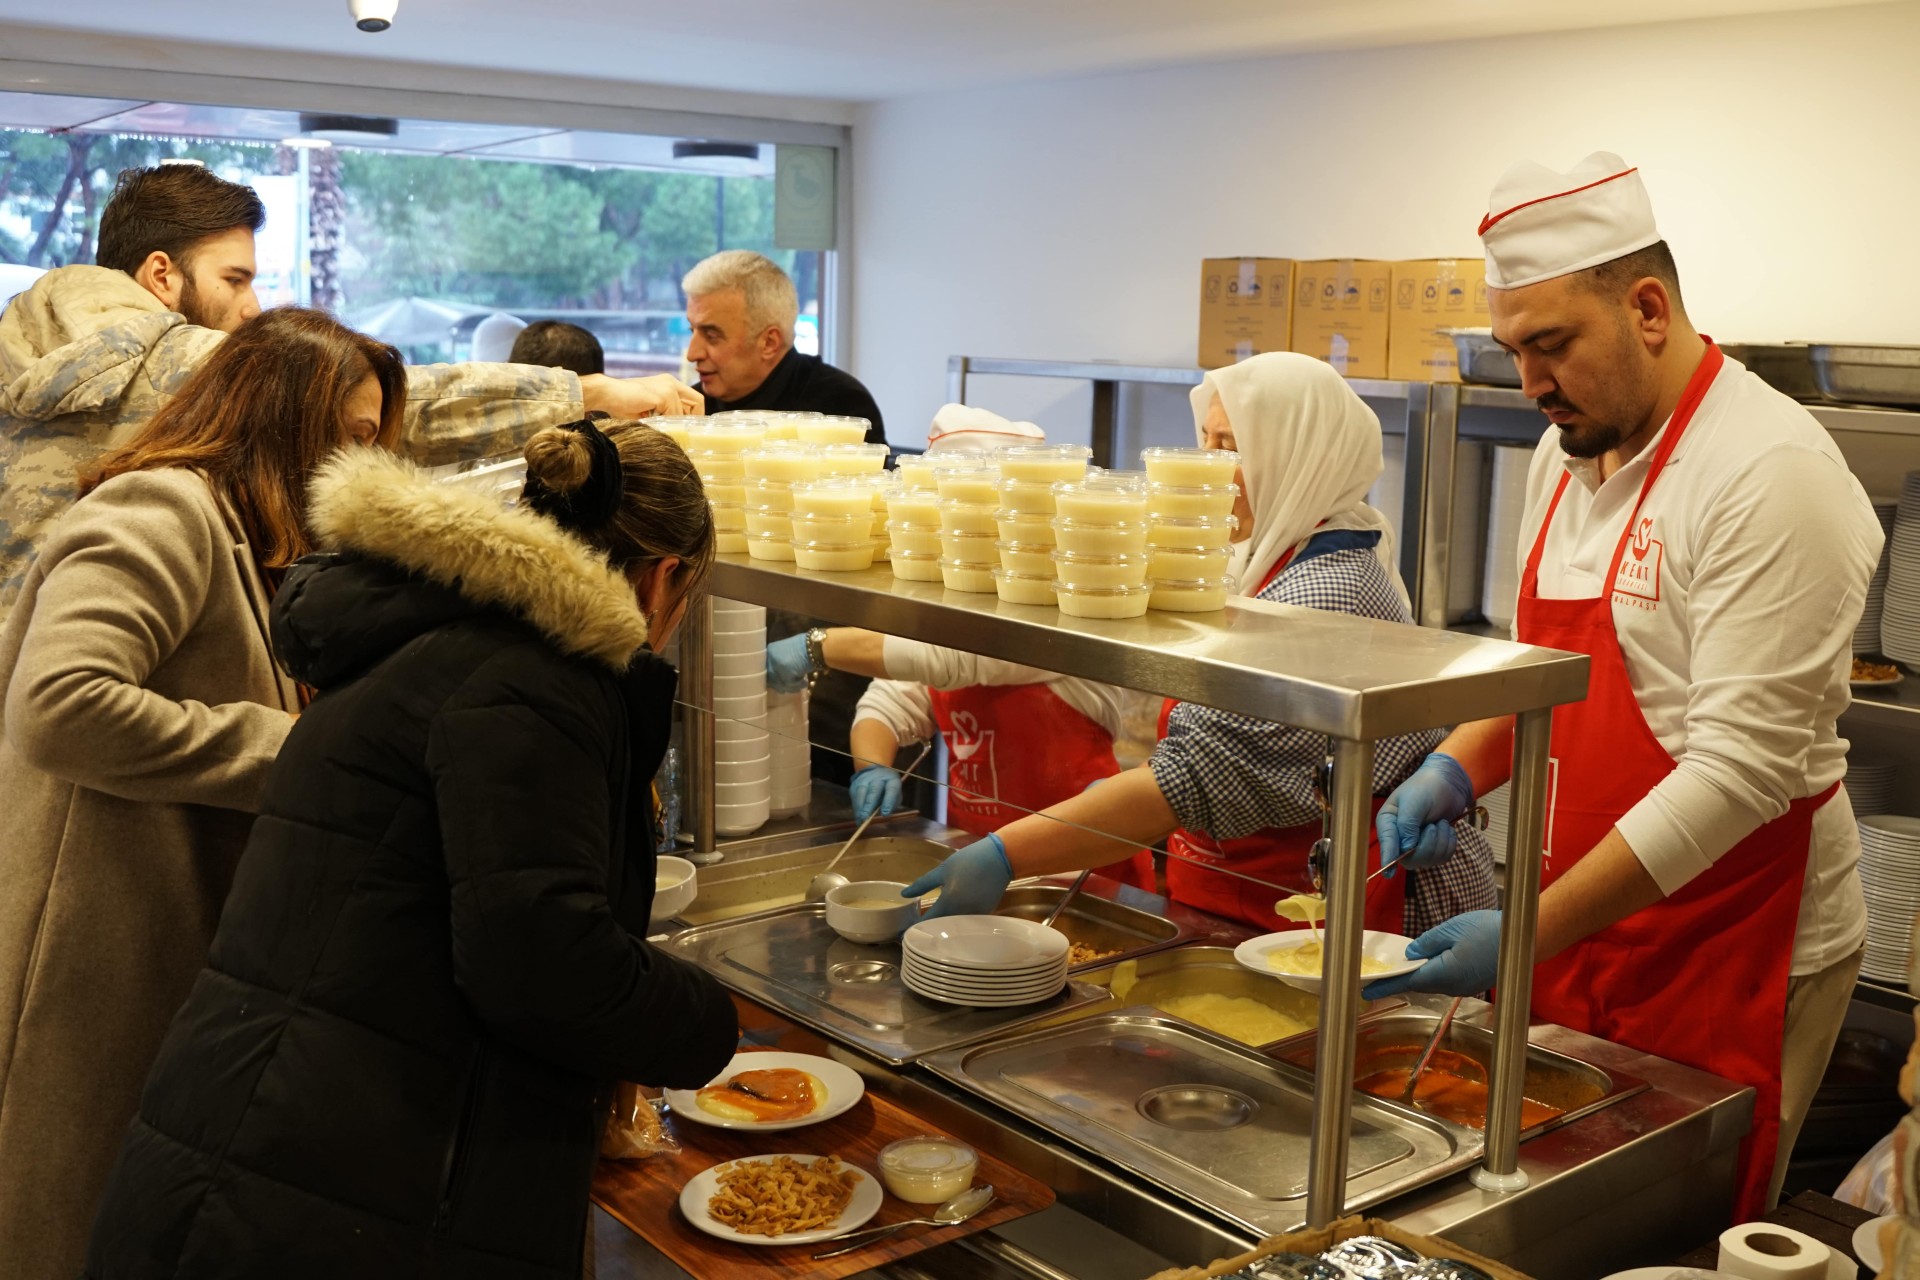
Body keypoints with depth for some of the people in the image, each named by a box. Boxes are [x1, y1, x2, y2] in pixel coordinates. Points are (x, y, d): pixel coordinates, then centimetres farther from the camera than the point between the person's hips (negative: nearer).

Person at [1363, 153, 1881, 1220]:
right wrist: (1460, 767, -2)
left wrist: (1532, 931, -25)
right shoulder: (1568, 455, 7)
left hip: (1728, 965, -7)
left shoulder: (1773, 471, -19)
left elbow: (1743, 764, -23)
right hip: (1570, 939, 7)